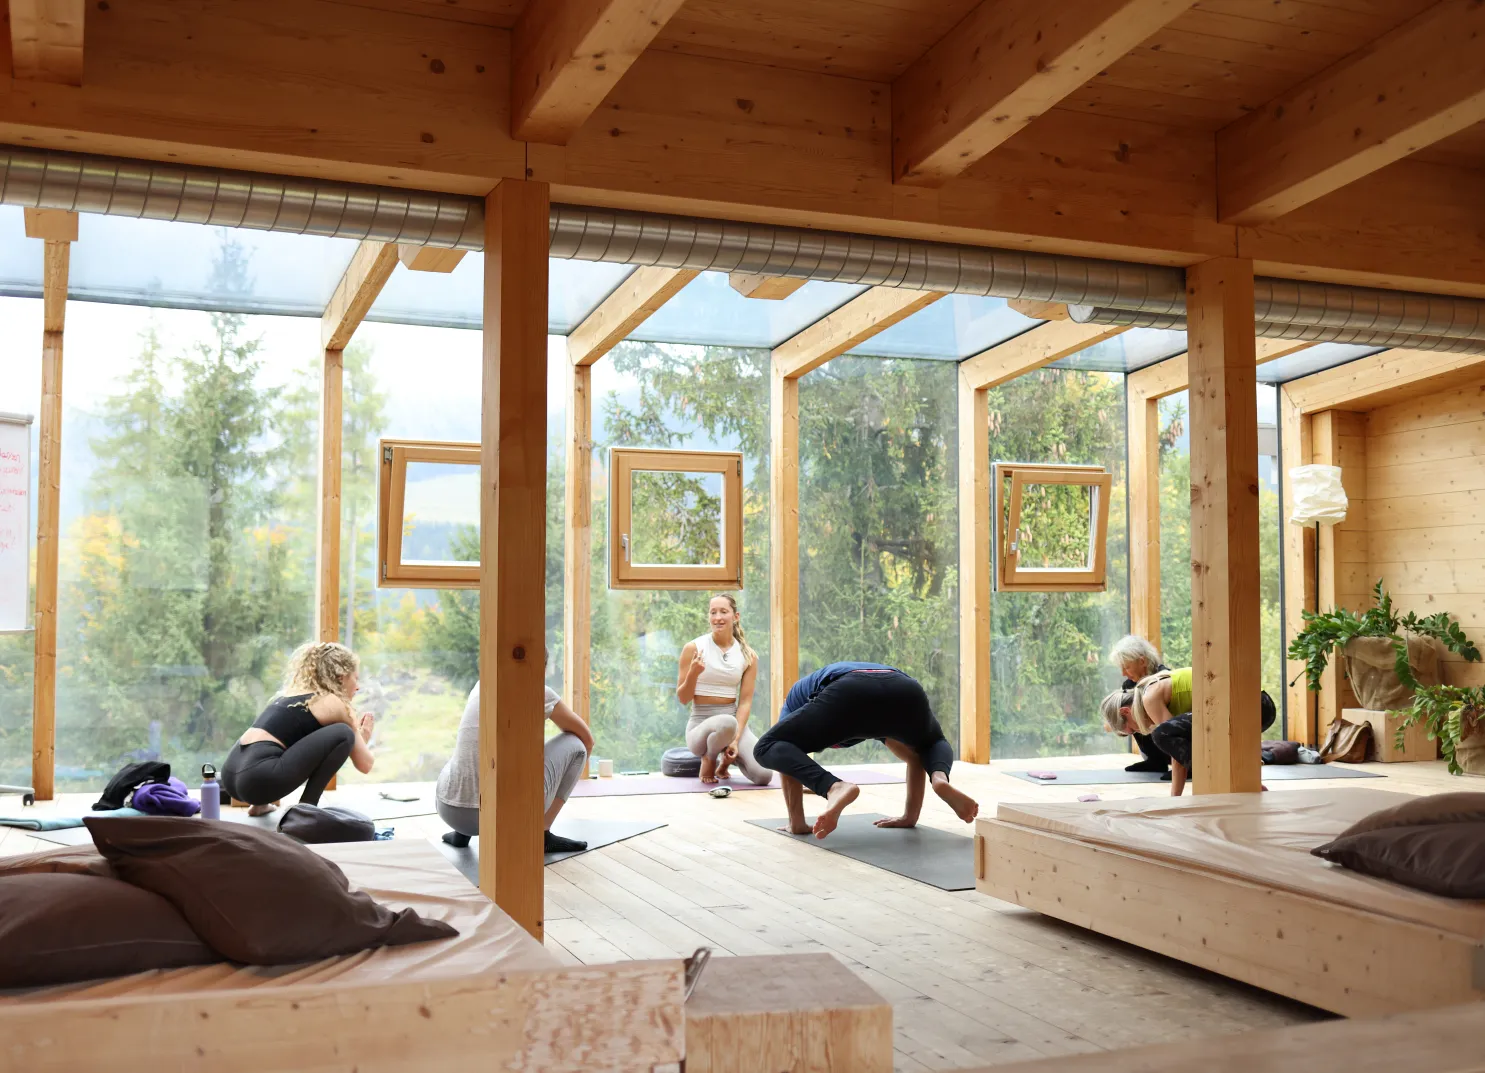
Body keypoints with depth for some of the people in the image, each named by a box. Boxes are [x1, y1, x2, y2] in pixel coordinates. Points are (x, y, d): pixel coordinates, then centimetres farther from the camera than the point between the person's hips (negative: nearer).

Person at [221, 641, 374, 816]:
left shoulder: (293, 692, 26)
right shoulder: (334, 703, 5)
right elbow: (365, 764, 10)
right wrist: (362, 738, 33)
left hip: (232, 774, 9)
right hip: (259, 777, -9)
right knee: (343, 734, -5)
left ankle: (261, 804, 22)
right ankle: (306, 807, 0)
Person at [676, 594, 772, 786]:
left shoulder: (748, 655, 3)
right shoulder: (694, 648, -4)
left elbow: (745, 701, -1)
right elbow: (683, 699, 0)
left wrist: (735, 739, -15)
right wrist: (694, 673, -20)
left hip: (735, 721, 3)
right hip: (701, 723, -3)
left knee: (764, 775, -20)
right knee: (727, 723, -41)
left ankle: (727, 759, 15)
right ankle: (708, 760, -5)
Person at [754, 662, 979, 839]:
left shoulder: (798, 695, 42)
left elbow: (787, 753, 30)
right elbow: (914, 755, 49)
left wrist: (796, 823, 31)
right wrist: (910, 815, 49)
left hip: (848, 694, -5)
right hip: (906, 693, 5)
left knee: (769, 748, 7)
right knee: (936, 744, 36)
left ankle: (834, 788, -19)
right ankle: (940, 779, 1)